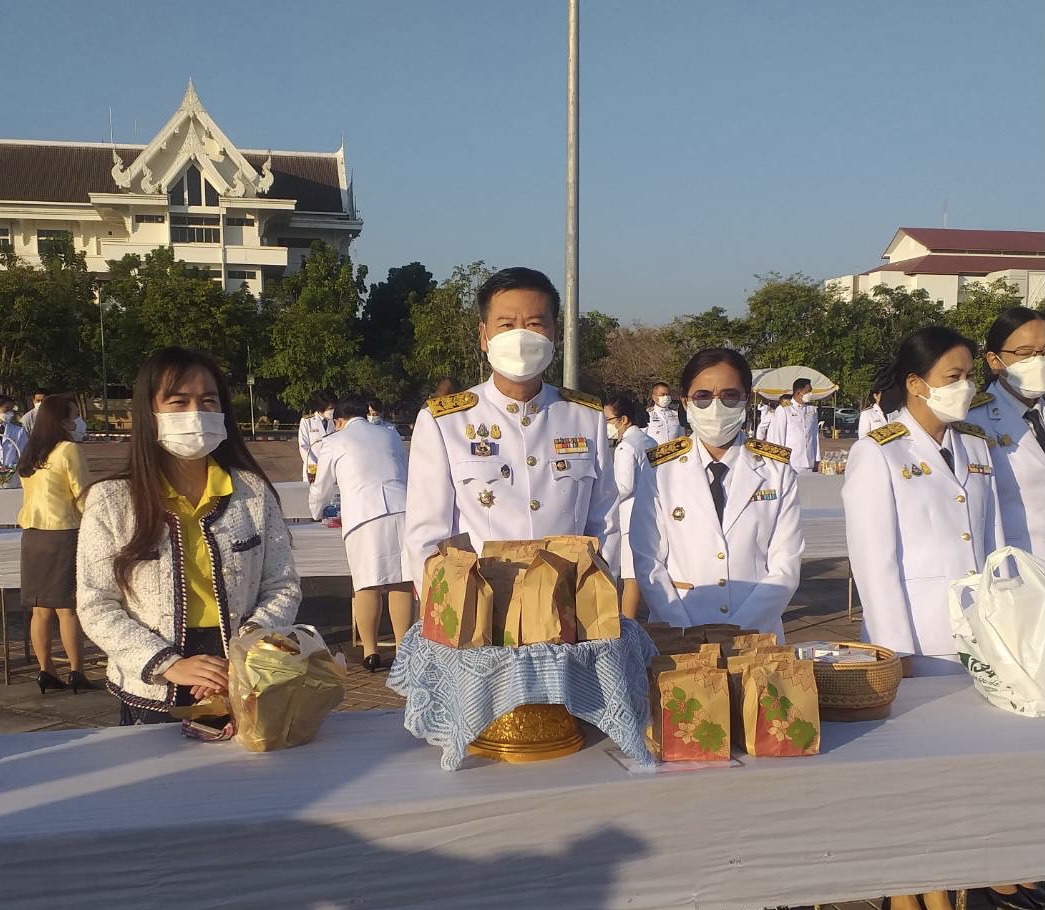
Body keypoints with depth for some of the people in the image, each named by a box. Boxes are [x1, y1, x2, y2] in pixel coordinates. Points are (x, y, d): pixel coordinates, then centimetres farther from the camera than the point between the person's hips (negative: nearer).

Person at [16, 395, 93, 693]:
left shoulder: (29, 454, 12)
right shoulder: (68, 450, -9)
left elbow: (28, 496, 15)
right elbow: (82, 496, -8)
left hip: (31, 534, 7)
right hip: (62, 533, -7)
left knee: (41, 609, 9)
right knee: (68, 608, -3)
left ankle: (46, 671, 13)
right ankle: (76, 673, 0)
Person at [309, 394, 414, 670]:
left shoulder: (334, 442, 15)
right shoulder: (390, 436, 24)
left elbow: (321, 489, 24)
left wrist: (317, 513, 44)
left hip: (364, 515, -3)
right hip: (403, 510, 3)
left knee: (367, 585, 2)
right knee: (402, 582, 3)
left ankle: (370, 650, 6)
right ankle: (402, 648, 7)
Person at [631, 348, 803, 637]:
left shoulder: (777, 472, 6)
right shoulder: (659, 472, 5)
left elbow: (785, 568, 2)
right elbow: (648, 563, 1)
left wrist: (737, 630, -10)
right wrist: (686, 634, -11)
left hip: (757, 636, 1)